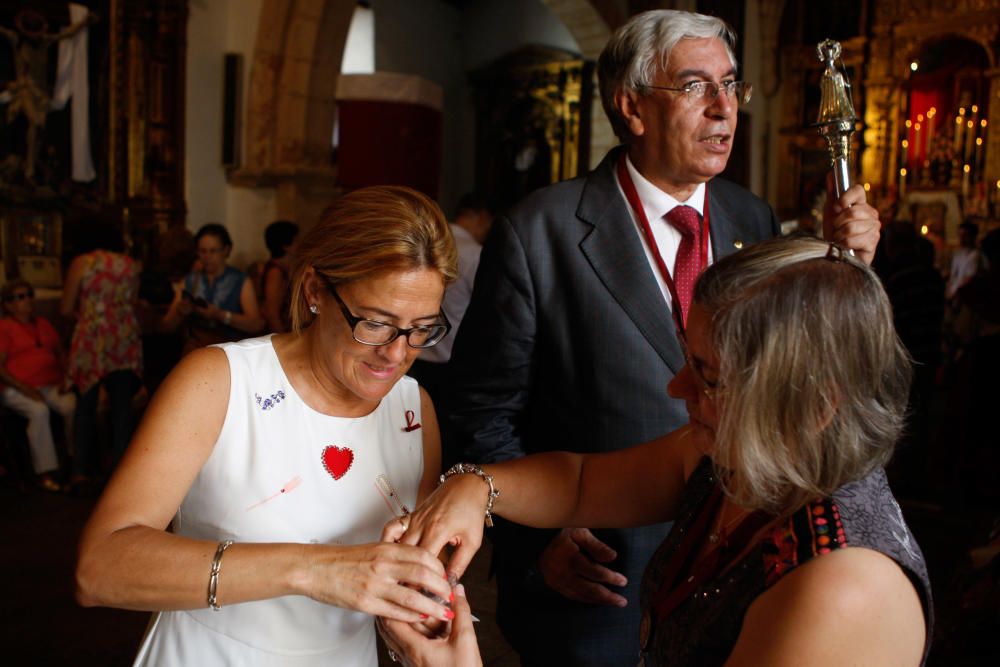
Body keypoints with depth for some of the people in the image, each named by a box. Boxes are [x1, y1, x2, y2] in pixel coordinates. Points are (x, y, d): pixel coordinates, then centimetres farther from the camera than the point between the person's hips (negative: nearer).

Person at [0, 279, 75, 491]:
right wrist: (25, 388, -16)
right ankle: (45, 472, -29)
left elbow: (61, 353, 25)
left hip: (51, 385, 4)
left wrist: (64, 378, 6)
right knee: (39, 410, -36)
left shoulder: (44, 324, 20)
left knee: (72, 405, -28)